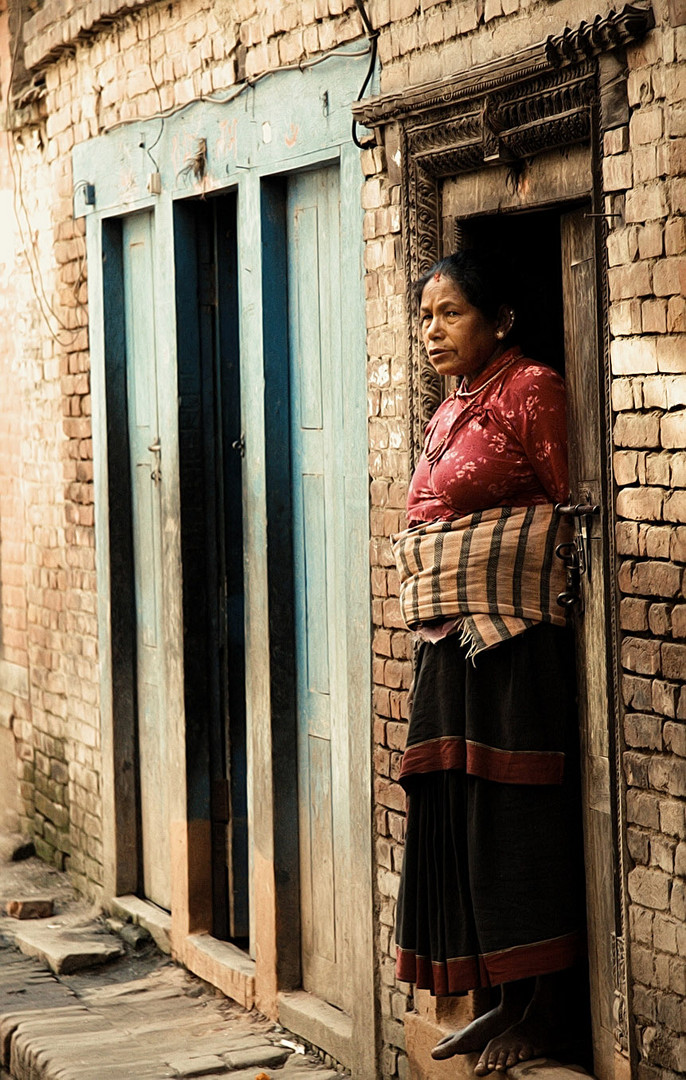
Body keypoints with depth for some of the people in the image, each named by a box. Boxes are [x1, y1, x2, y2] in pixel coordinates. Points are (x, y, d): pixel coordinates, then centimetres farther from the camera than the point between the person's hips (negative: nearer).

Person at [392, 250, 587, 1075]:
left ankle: (547, 1010, 4)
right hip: (448, 639, 8)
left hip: (515, 636, -8)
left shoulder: (531, 389, -7)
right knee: (459, 811, 7)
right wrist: (435, 627, 18)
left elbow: (571, 511, -9)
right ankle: (507, 999, 15)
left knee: (518, 812, -4)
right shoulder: (450, 413, 18)